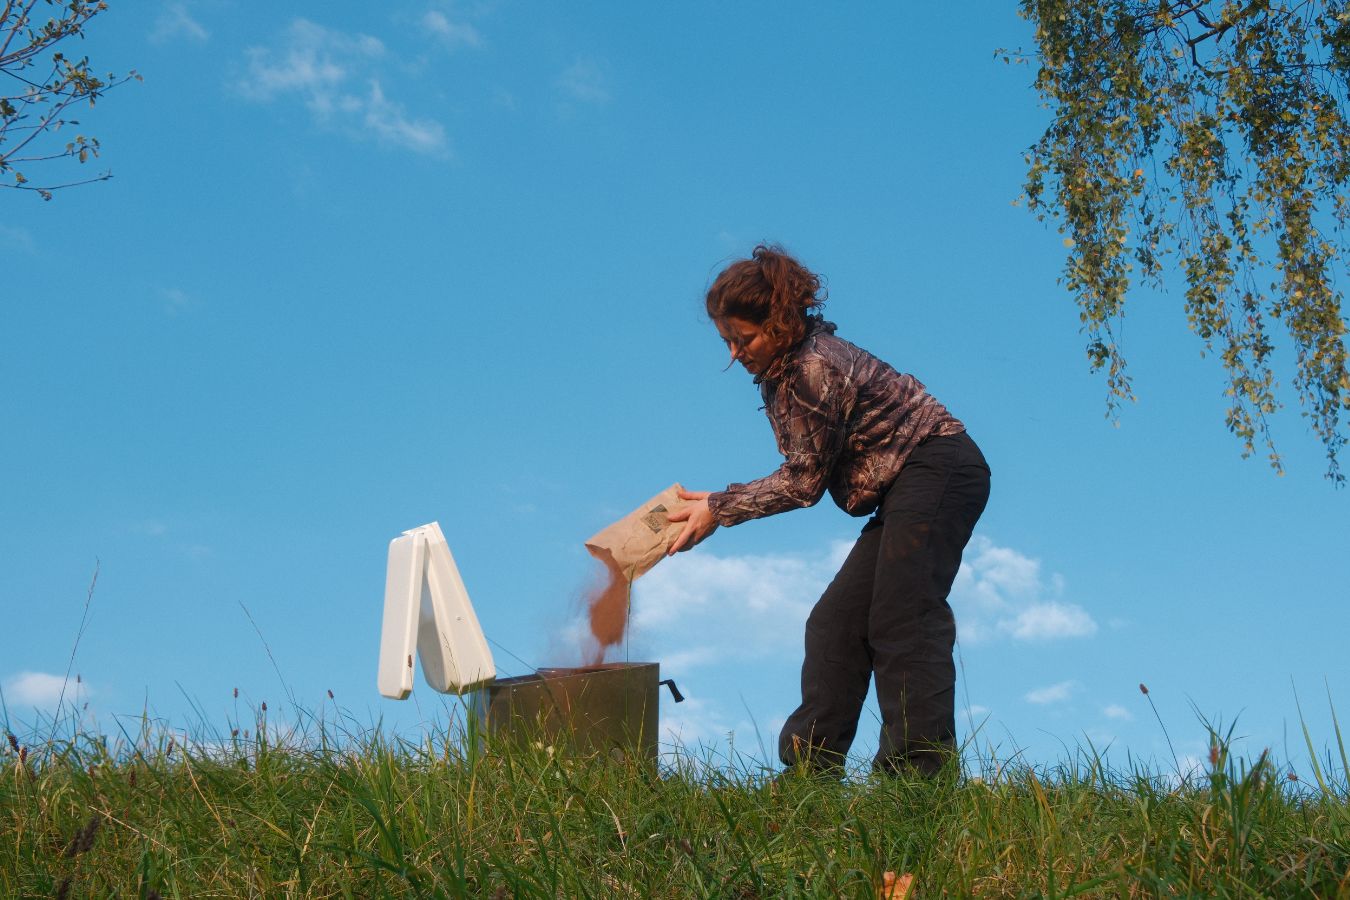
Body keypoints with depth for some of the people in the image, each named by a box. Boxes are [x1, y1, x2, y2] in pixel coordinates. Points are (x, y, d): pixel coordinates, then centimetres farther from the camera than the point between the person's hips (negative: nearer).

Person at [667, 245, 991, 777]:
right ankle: (810, 764, 10)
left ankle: (920, 769, -15)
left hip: (938, 469, -10)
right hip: (906, 491, 11)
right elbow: (803, 474, 10)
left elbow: (805, 479, -15)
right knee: (837, 621, 7)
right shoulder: (781, 373, 10)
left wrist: (720, 508, -10)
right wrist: (719, 505, 4)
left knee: (901, 619, -15)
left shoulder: (816, 367, -20)